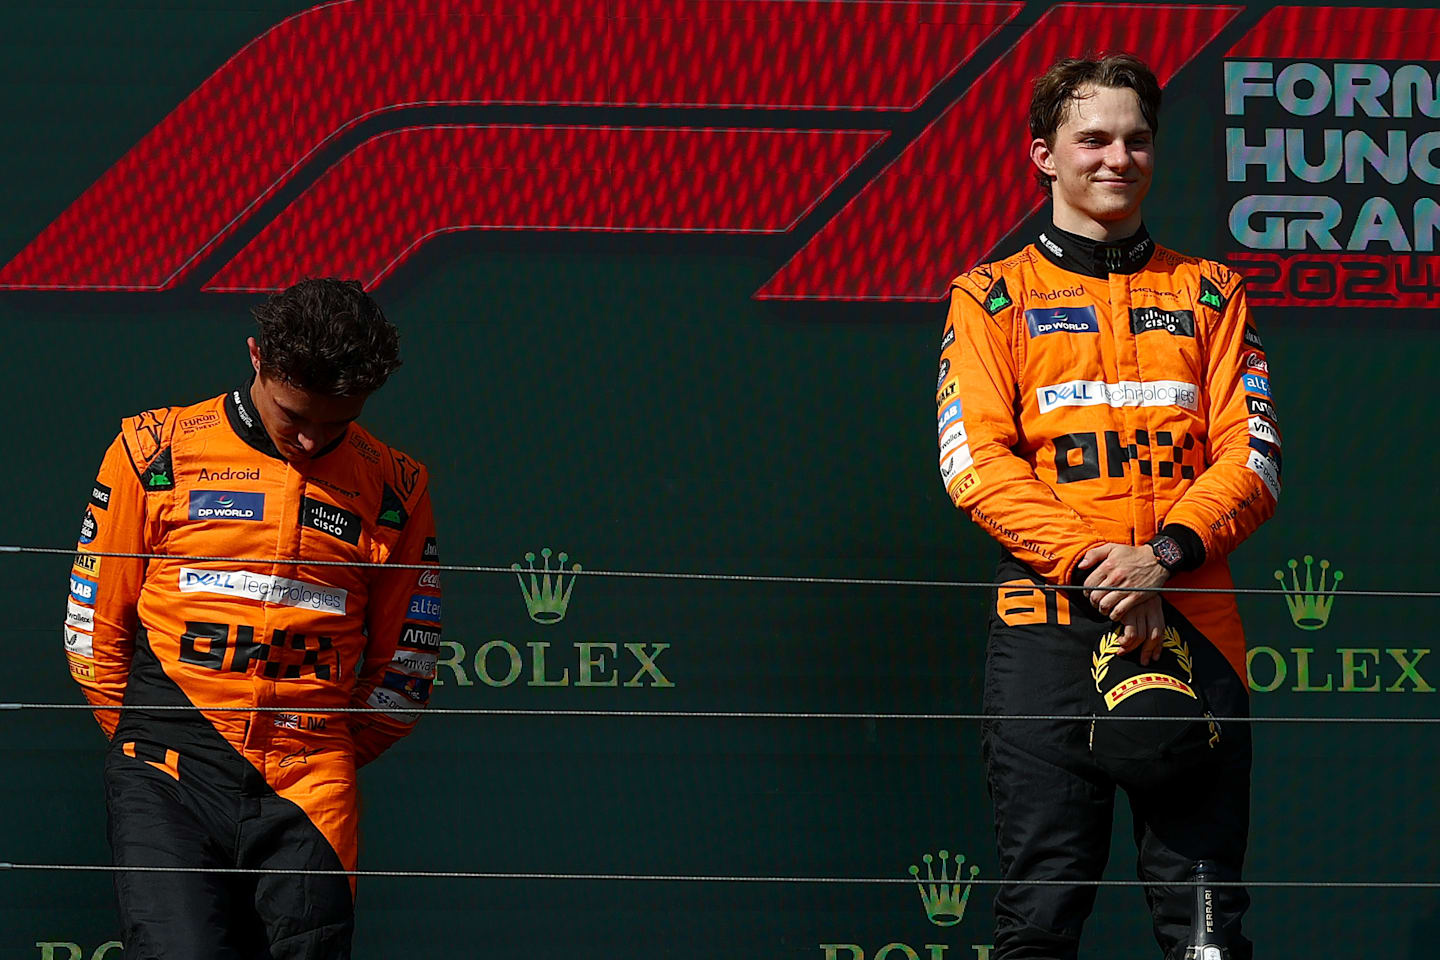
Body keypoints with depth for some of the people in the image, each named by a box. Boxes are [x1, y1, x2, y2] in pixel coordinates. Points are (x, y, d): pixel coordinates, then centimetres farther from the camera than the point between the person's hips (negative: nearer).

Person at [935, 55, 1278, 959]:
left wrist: (1166, 554, -12)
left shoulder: (1209, 292, 17)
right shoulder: (993, 297, 12)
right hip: (1049, 624, -1)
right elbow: (976, 461, -1)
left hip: (1192, 624, 1)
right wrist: (1095, 566, -14)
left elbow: (1252, 456, 8)